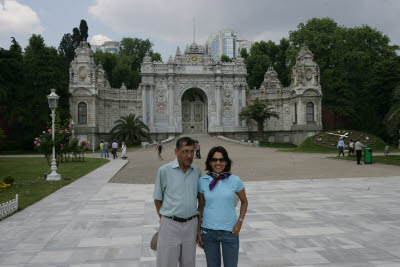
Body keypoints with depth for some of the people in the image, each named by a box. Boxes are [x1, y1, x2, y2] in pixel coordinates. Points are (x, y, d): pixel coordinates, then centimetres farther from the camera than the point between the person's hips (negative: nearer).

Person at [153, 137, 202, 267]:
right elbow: (157, 199, 1)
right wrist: (163, 220, 5)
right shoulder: (164, 170, -8)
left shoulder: (197, 171, 2)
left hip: (191, 225, 3)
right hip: (170, 225, -3)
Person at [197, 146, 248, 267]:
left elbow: (244, 202, 9)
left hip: (230, 231, -1)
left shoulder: (235, 180, -6)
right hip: (209, 232, 1)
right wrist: (198, 231, 5)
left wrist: (239, 222, -2)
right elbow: (201, 206, 6)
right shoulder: (203, 181, -3)